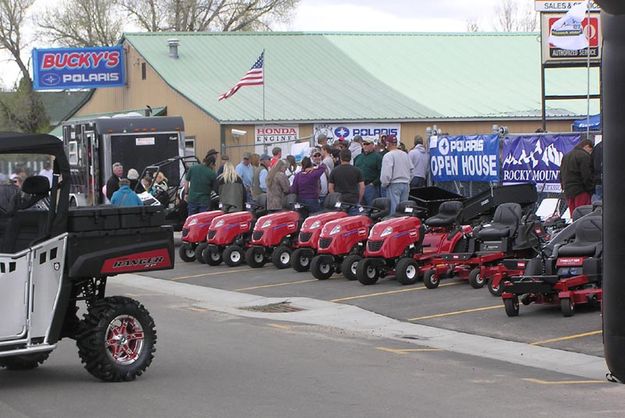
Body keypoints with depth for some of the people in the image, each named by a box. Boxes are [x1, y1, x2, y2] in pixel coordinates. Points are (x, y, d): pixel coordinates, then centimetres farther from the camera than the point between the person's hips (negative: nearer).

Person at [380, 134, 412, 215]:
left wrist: (384, 184, -2)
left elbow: (386, 173, -17)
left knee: (394, 209, -6)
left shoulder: (388, 156, -12)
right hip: (406, 184, 7)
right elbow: (411, 169, 16)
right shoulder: (405, 154, 11)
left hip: (394, 185, -7)